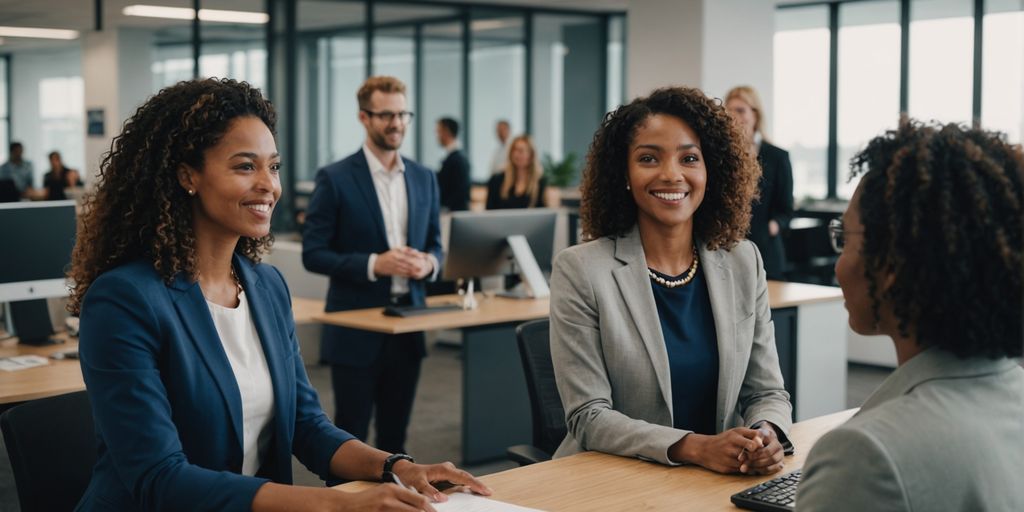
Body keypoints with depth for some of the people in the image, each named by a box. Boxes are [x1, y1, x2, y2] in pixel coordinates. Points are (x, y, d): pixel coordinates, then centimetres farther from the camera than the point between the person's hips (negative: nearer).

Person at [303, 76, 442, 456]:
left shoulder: (423, 178, 9)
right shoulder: (335, 179, -6)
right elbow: (313, 254, -8)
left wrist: (428, 263, -8)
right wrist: (374, 264, -21)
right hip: (356, 329, -4)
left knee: (395, 435, 13)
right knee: (350, 438, 3)